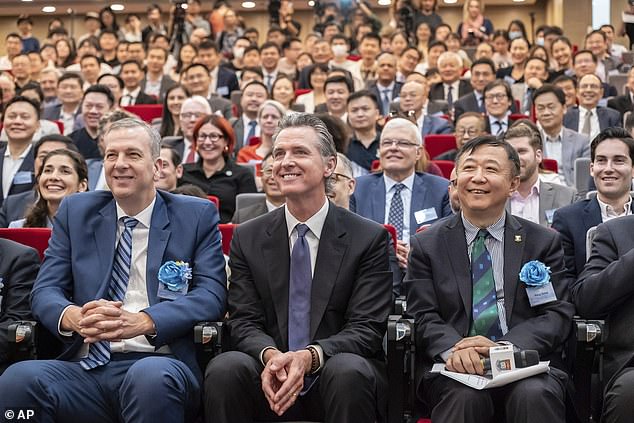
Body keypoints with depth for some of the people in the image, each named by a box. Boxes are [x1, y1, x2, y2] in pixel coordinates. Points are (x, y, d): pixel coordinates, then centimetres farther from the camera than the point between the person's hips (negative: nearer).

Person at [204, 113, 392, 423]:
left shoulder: (369, 239, 0)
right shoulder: (247, 239, 9)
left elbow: (366, 328, -5)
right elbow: (243, 321, 4)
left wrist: (309, 357, -24)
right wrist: (270, 356, -20)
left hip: (336, 376, -1)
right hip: (270, 379, 1)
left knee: (349, 370, -35)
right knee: (223, 369, -29)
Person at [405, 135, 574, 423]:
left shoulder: (544, 242, 11)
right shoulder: (427, 245, 11)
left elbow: (558, 314, 2)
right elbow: (423, 316, 3)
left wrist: (505, 348, -17)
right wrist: (454, 349, -21)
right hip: (453, 367, 0)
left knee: (534, 395, -32)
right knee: (465, 397, -33)